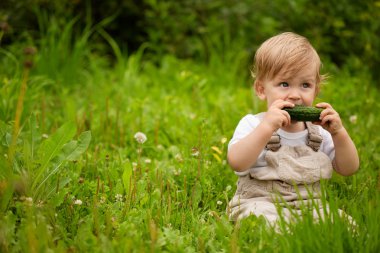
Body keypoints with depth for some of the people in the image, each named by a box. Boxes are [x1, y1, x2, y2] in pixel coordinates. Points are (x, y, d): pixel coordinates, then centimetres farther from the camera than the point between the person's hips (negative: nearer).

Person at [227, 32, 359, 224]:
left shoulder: (318, 131, 11)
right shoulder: (252, 125, -3)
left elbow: (348, 169, 9)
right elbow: (236, 163, -21)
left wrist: (338, 133, -7)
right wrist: (267, 127, -30)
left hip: (310, 206, 5)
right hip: (261, 203, -5)